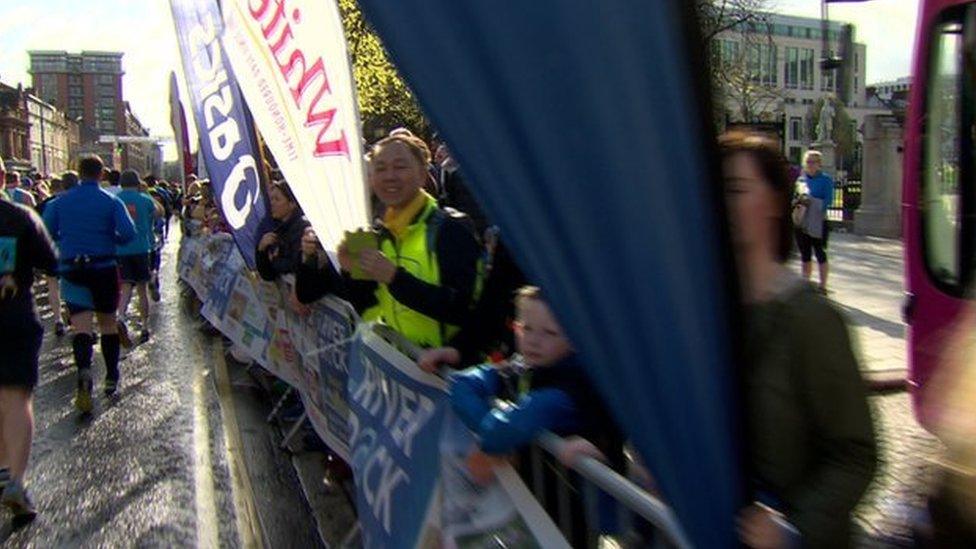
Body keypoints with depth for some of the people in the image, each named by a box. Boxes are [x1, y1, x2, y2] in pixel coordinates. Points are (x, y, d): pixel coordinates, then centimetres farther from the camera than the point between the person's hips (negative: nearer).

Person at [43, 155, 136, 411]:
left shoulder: (60, 202, 3)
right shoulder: (112, 202, -3)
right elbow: (129, 233, -14)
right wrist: (111, 239, 7)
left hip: (72, 269, 0)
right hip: (104, 268, 0)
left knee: (81, 325, -6)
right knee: (108, 321, 13)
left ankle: (84, 371, -31)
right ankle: (111, 378, 19)